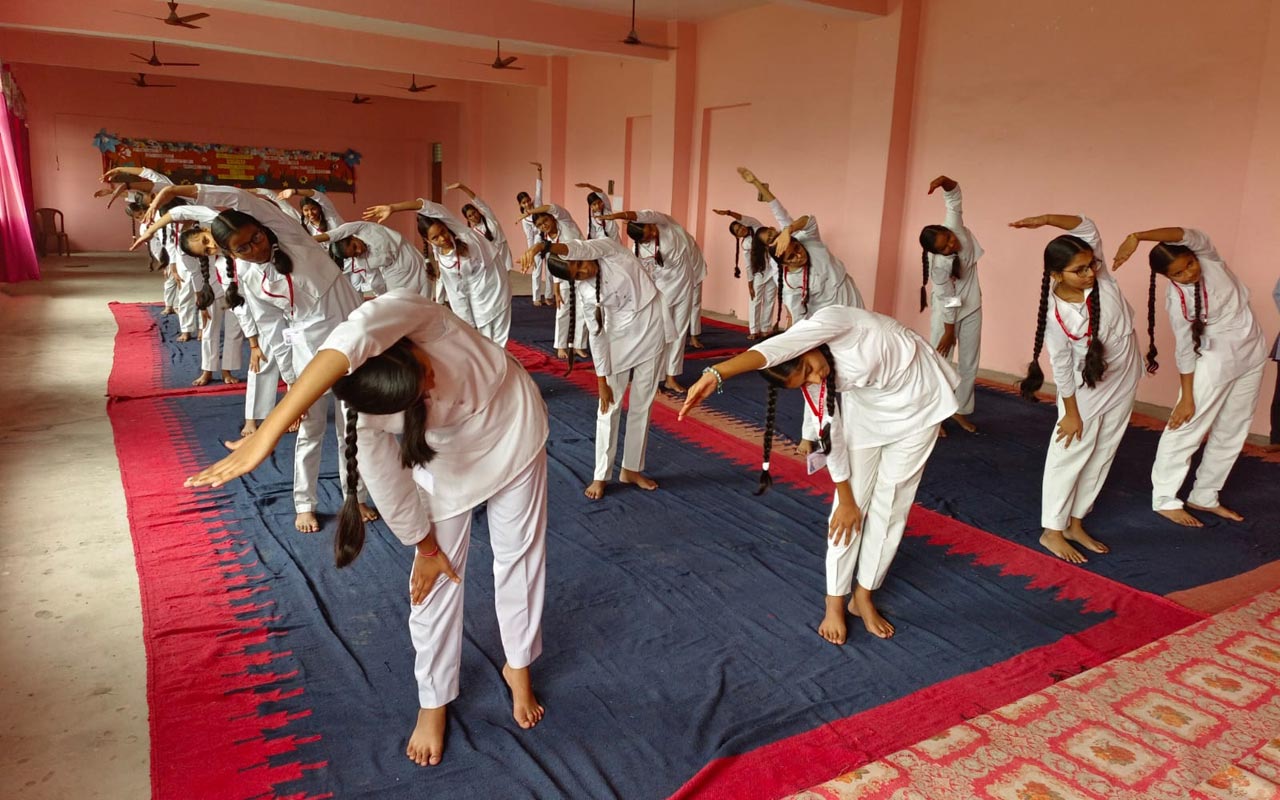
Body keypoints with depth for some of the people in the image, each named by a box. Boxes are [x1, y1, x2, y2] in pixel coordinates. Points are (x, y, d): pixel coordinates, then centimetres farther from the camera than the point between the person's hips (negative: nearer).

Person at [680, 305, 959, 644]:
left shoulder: (831, 322, -37)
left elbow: (774, 349, -55)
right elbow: (831, 439, -8)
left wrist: (717, 372, -69)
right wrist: (846, 498, -5)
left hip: (917, 396, -3)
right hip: (869, 407, 4)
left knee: (890, 505, 3)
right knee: (853, 503, 0)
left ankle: (863, 597, 19)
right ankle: (835, 602, 14)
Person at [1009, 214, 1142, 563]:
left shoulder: (1100, 276, -17)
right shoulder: (1055, 315, -26)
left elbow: (1086, 225, -11)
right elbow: (1061, 367, -18)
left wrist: (1045, 219, -26)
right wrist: (1070, 412, -11)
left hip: (1124, 379, 6)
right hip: (1086, 387, -6)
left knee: (1102, 455, 12)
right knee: (1070, 454, 1)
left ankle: (1075, 524, 24)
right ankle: (1052, 531, 11)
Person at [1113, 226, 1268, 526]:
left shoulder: (1207, 255, -13)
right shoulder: (1178, 299, -20)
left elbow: (1186, 235, -33)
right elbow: (1185, 350, -15)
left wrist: (1137, 236, -42)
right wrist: (1187, 396, -15)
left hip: (1251, 355, 5)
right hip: (1215, 361, -5)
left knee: (1232, 433, 12)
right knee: (1186, 430, -4)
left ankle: (1204, 497, 25)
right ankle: (1164, 500, 8)